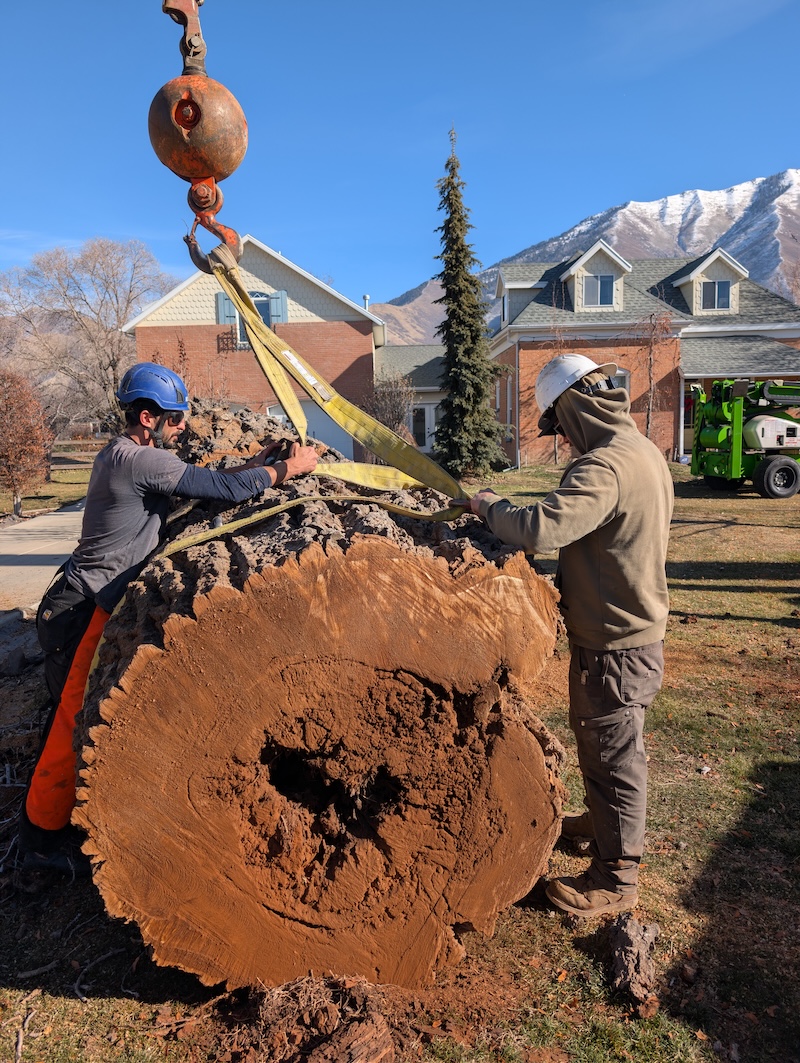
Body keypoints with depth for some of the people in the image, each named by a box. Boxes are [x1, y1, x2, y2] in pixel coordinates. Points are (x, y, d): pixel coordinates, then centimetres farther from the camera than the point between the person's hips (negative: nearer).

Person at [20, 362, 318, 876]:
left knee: (76, 713, 18)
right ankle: (45, 838, 15)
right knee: (77, 718, 0)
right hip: (89, 610, -10)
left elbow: (197, 481, 17)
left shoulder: (119, 455, 13)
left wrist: (252, 465, 10)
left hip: (87, 604, 10)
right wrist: (290, 468, -6)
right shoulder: (143, 461, -19)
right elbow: (228, 489, -20)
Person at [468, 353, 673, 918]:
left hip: (614, 645, -10)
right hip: (635, 627, 10)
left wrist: (489, 505, -19)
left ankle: (615, 879, 24)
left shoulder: (605, 464, -26)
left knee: (612, 756, 6)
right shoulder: (643, 450, 7)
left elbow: (541, 530, -37)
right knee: (604, 743, 27)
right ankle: (603, 821, 49)